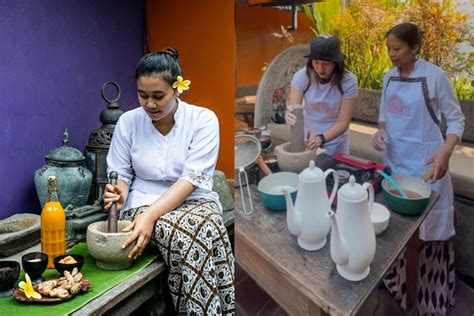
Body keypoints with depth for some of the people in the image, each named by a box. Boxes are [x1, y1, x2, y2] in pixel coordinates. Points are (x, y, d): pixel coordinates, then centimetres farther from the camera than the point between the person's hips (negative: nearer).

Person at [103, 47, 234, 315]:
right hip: (144, 203, 1)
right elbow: (121, 174, 8)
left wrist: (151, 215, -26)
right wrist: (119, 193, -17)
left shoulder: (203, 119, -6)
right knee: (185, 233, -34)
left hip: (195, 201, 0)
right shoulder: (128, 122, 1)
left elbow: (192, 179, -15)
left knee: (207, 227, -36)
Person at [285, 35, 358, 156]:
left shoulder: (348, 81, -20)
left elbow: (343, 122, -19)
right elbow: (293, 110, -21)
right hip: (307, 139, 1)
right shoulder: (301, 76, -16)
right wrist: (289, 115, -44)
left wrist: (322, 138, -35)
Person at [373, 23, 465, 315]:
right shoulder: (389, 76, 5)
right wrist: (381, 131, -3)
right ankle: (398, 287, 29)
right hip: (395, 159, 6)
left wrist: (445, 152, -23)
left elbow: (456, 119, -8)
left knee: (426, 226, 2)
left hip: (425, 162, -5)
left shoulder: (435, 76, -12)